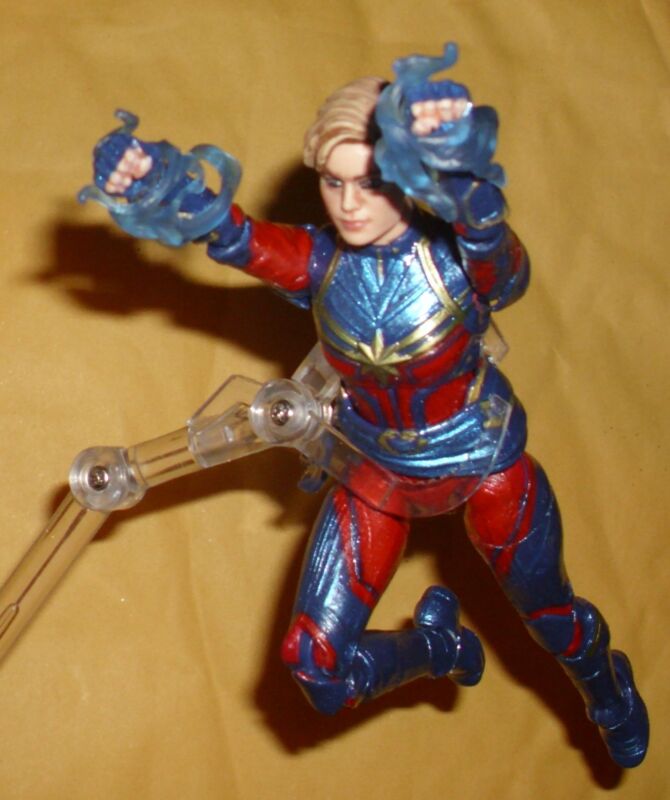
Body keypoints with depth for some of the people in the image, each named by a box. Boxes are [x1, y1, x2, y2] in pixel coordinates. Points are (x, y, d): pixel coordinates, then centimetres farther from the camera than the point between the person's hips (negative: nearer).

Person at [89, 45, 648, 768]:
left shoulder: (461, 259, -27)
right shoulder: (322, 263, -19)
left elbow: (492, 244, -53)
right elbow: (231, 235, -38)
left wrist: (463, 177, -77)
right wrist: (156, 185, -61)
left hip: (483, 463, -2)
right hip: (374, 471, 3)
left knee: (550, 616, 19)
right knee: (318, 672, -1)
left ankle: (609, 694, 58)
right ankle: (438, 646, 34)